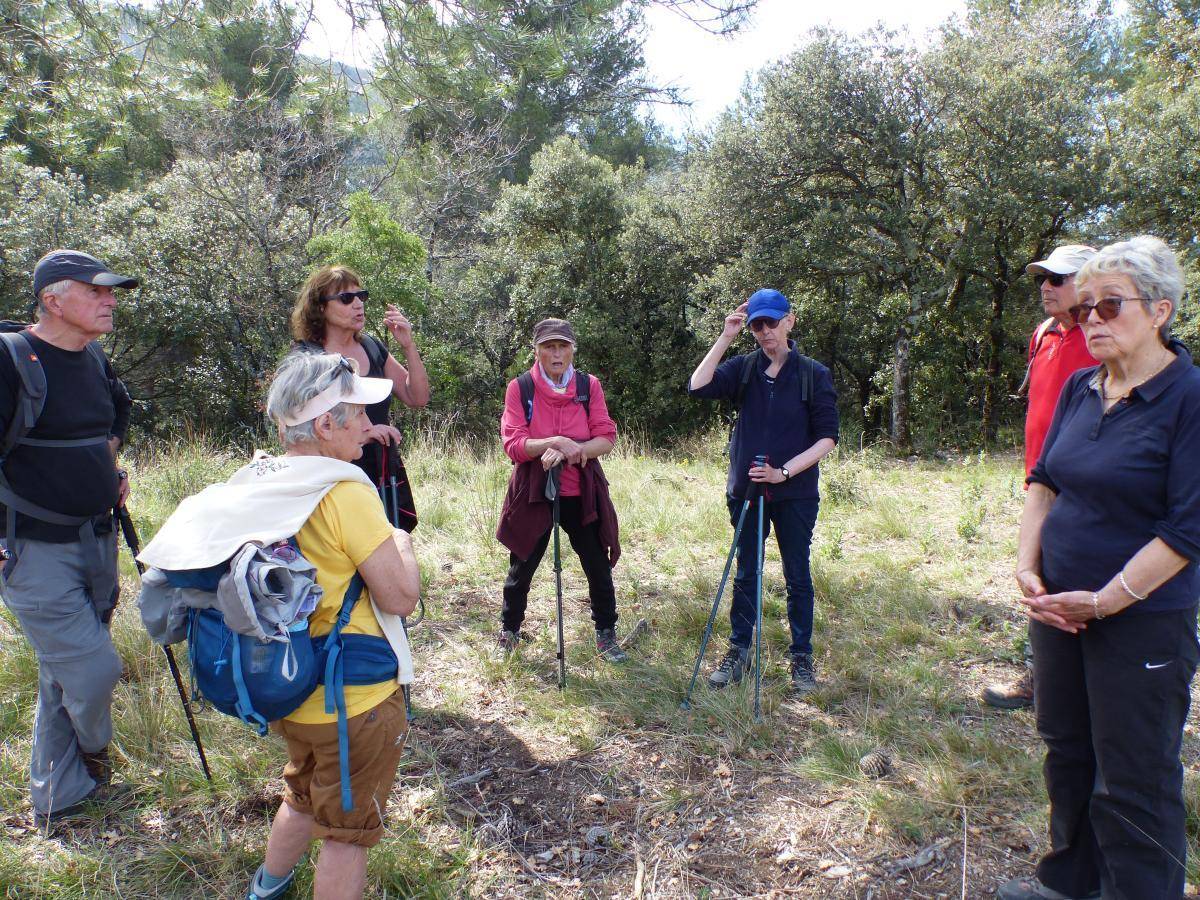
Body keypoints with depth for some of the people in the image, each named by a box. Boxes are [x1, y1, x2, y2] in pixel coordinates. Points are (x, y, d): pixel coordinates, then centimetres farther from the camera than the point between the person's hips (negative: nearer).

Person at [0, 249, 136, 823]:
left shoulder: (94, 360, 7)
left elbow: (119, 410, 27)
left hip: (97, 542, 7)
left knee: (65, 675, 18)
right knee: (94, 671, -7)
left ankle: (59, 797, 35)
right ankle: (92, 754, 28)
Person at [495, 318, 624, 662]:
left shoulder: (589, 385, -1)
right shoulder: (519, 387, -6)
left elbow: (606, 438, -8)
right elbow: (513, 444, -14)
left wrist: (569, 450, -24)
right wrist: (556, 442, -28)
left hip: (582, 494, 1)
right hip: (533, 492, -1)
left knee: (599, 567, 7)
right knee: (521, 569, 13)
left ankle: (606, 634, 27)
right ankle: (509, 630, 35)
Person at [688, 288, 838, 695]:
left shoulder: (814, 374, -3)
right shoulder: (744, 368, 2)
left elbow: (828, 437, -6)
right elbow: (698, 387, -15)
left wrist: (784, 471, -16)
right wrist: (725, 338, -17)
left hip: (795, 491, -2)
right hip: (746, 489, 2)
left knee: (797, 576, 8)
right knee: (745, 574, 11)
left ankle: (802, 657, 22)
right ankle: (738, 651, 24)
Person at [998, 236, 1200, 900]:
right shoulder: (1080, 388, 5)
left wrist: (1103, 602, -16)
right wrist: (1027, 567, -3)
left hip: (1142, 620, -7)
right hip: (1058, 607, 7)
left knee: (1133, 782, 6)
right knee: (1067, 751, 21)